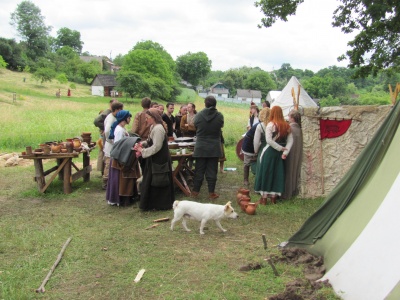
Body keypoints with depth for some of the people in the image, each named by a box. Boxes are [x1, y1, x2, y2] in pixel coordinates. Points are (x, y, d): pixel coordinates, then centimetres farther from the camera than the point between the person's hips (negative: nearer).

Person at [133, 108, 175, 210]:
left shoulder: (158, 129, -20)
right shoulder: (154, 127, 11)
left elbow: (156, 147, -23)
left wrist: (143, 151, -17)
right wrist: (142, 144, 2)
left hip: (158, 161, -10)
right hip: (156, 160, 10)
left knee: (156, 182, -1)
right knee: (152, 182, 15)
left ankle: (160, 205, 10)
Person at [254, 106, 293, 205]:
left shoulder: (271, 125, -11)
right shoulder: (286, 126, 4)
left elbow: (268, 140, -19)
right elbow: (290, 140, 0)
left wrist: (280, 148, -13)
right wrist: (285, 152, -6)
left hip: (269, 151, -4)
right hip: (280, 153, 5)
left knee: (265, 174, 5)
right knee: (277, 174, 12)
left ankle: (264, 197, 8)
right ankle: (273, 197, 17)